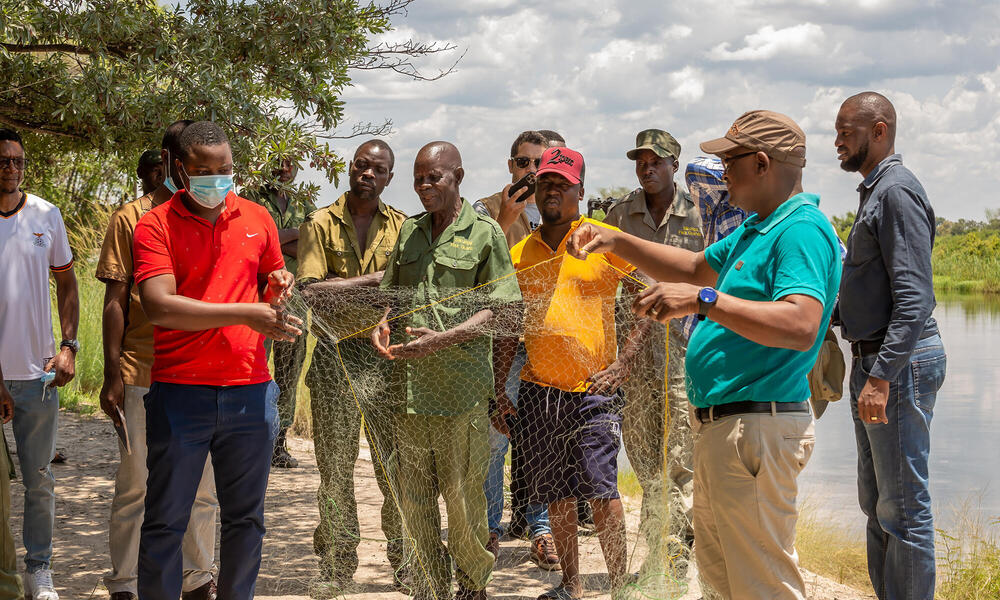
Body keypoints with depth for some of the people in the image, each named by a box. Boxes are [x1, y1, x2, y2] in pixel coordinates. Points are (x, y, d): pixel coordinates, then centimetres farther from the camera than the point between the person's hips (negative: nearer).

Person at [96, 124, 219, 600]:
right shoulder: (132, 218, 1)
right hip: (143, 374, -3)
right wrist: (111, 375, -7)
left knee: (202, 486, 9)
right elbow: (116, 300, -1)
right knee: (136, 484, 2)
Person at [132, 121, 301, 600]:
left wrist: (278, 287, -1)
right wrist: (246, 314, -18)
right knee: (165, 523, 2)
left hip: (250, 391, 4)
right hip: (179, 393, -4)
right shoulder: (156, 226, -3)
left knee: (245, 518, 11)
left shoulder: (257, 218, 11)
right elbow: (159, 307, -16)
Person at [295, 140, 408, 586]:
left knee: (396, 460, 2)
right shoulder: (321, 224, 2)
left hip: (385, 351, 1)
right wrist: (371, 280, -14)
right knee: (336, 465, 4)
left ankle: (403, 560, 15)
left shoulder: (400, 227, 9)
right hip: (335, 353, -1)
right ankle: (338, 565, 14)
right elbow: (309, 291, -10)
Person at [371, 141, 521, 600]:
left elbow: (496, 308, -4)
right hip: (408, 384, 5)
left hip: (461, 385, -4)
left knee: (462, 493, 1)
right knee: (412, 494, 7)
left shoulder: (485, 232, 0)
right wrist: (380, 326, 1)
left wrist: (443, 338, -17)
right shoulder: (409, 230, 16)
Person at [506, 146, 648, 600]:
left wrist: (623, 363, -8)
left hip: (592, 388, -4)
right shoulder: (520, 252, 10)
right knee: (557, 496, 8)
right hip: (537, 392, 4)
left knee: (601, 491, -11)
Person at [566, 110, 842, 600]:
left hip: (759, 428, -11)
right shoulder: (757, 229, 17)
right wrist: (615, 242, 26)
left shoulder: (802, 231, -18)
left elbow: (801, 327, -32)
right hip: (720, 426, 11)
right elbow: (696, 268, 32)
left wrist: (704, 300, -33)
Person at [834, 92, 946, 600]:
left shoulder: (897, 192, -15)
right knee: (875, 500, 16)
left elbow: (914, 298, -23)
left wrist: (882, 377, -28)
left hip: (899, 362, -11)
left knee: (902, 505, -6)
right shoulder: (874, 192, 18)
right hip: (876, 358, 11)